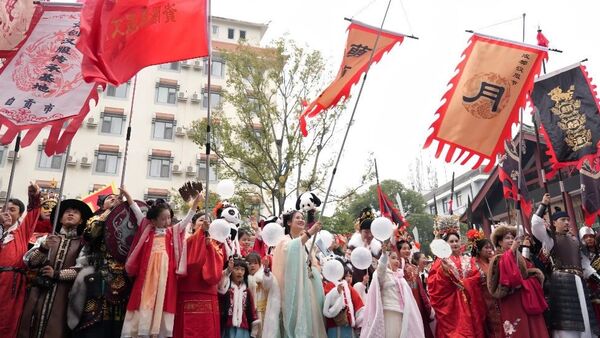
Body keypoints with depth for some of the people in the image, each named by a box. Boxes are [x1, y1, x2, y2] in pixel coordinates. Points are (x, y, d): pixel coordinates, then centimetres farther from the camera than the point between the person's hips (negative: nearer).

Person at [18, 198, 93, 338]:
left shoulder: (83, 243, 4)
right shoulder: (46, 238, 12)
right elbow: (28, 261, 2)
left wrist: (56, 274, -10)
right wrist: (43, 247, -14)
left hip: (62, 296, -2)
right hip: (39, 293, 2)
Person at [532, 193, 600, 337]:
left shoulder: (574, 238, 19)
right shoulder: (550, 237, 2)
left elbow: (583, 260, 22)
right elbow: (536, 224, -15)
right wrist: (543, 205, -10)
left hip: (578, 280, 6)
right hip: (561, 280, -6)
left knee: (583, 316, 8)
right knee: (567, 318, -7)